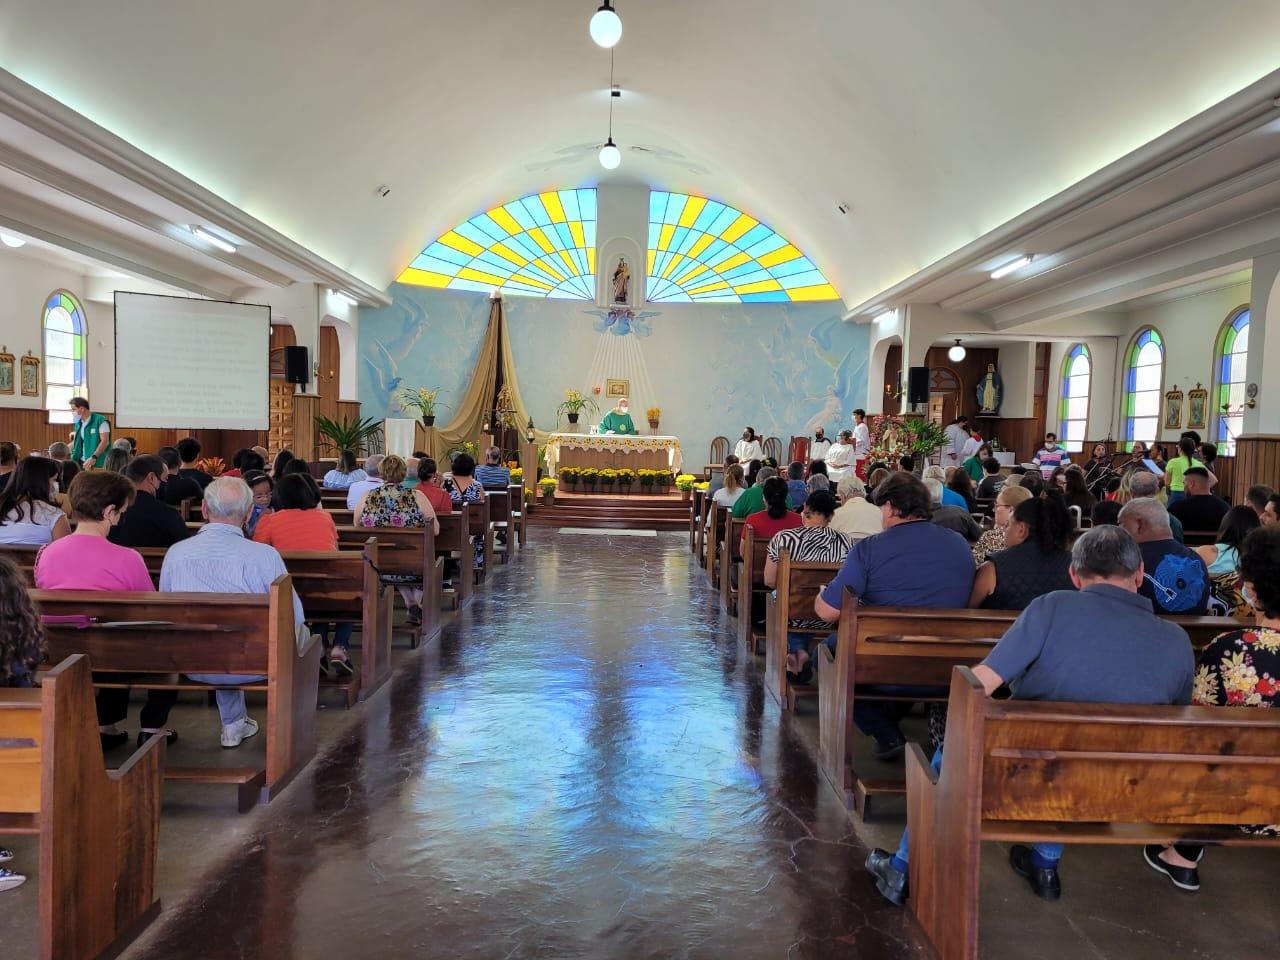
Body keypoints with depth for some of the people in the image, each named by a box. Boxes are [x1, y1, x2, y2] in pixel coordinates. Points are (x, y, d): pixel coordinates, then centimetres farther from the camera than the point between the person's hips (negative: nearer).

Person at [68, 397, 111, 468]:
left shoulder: (100, 421, -9)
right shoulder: (78, 424, 14)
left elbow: (105, 441, -16)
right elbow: (76, 443, 22)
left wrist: (93, 457, -24)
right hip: (81, 462, 7)